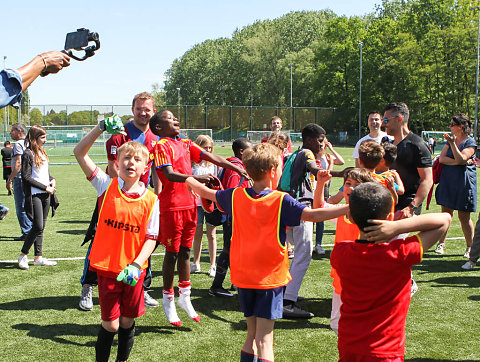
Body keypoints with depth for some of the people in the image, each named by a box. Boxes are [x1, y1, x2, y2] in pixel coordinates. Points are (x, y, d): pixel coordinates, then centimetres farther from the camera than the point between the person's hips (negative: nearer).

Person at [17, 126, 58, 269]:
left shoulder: (42, 152, 15)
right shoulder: (28, 154, -9)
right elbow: (26, 177, -14)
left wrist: (52, 179, 4)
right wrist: (45, 187, -14)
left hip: (46, 194, 8)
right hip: (35, 195, -8)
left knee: (41, 227, 9)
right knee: (38, 227, -10)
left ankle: (38, 257, 14)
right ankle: (23, 255, 5)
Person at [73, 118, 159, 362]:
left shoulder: (151, 199, -4)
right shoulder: (106, 186, -4)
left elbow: (151, 238, -4)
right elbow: (79, 153, -8)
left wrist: (137, 265, -18)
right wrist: (101, 127, -16)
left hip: (133, 270, 1)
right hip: (107, 266, -1)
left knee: (128, 321, 12)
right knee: (111, 323, 2)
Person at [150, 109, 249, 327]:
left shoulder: (186, 144, 14)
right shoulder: (161, 146, -9)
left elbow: (212, 157, 16)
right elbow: (169, 174, -22)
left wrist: (236, 168, 11)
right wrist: (195, 178, -34)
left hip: (190, 204, 7)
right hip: (172, 206, -7)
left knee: (185, 251, 14)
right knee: (172, 253, 2)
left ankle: (185, 297, 24)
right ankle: (168, 301, 14)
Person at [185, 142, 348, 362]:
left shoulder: (236, 196, 1)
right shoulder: (280, 201, -13)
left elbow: (206, 192, 17)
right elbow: (314, 215, -22)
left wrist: (189, 180, 37)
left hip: (243, 276, 5)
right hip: (270, 277, -5)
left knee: (252, 336, 17)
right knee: (264, 340, -4)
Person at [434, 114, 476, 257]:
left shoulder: (470, 143, -5)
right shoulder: (450, 140, 12)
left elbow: (461, 159, -19)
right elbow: (441, 159, 0)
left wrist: (453, 143, -30)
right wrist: (458, 162, -13)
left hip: (463, 183, -5)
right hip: (447, 181, 5)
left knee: (464, 216, -2)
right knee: (446, 213, 7)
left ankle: (470, 247, 11)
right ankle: (441, 243, 18)